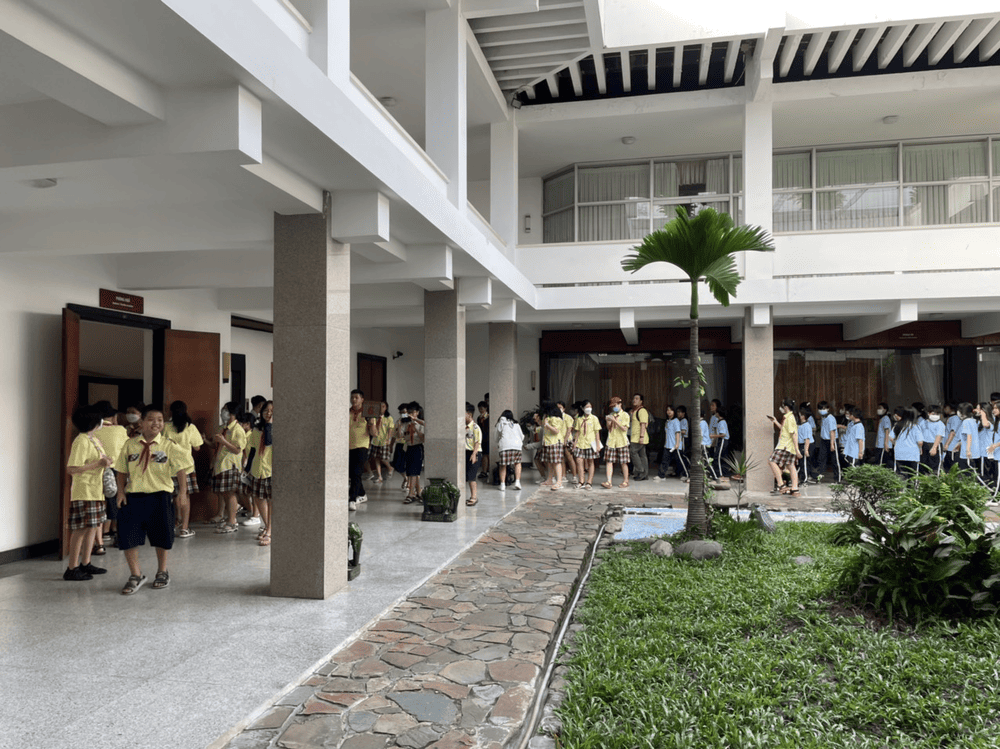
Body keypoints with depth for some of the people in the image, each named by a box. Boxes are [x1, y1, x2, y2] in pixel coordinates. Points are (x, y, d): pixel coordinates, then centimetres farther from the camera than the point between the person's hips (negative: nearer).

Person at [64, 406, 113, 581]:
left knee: (93, 527, 12)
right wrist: (99, 463, -21)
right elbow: (71, 469, -22)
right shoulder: (81, 441, -15)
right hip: (84, 492, -9)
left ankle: (85, 564, 22)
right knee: (81, 529, -6)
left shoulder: (94, 440, 14)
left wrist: (105, 461, 8)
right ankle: (71, 569, 0)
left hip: (95, 491, 9)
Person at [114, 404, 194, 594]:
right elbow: (122, 470, 7)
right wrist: (121, 491, -2)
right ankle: (136, 575, 20)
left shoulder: (169, 446, -4)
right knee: (128, 537, 0)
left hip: (160, 497, -1)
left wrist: (182, 492, -11)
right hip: (133, 496, 1)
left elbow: (181, 469, -4)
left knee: (162, 537, 11)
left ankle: (162, 572, 33)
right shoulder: (130, 445, 2)